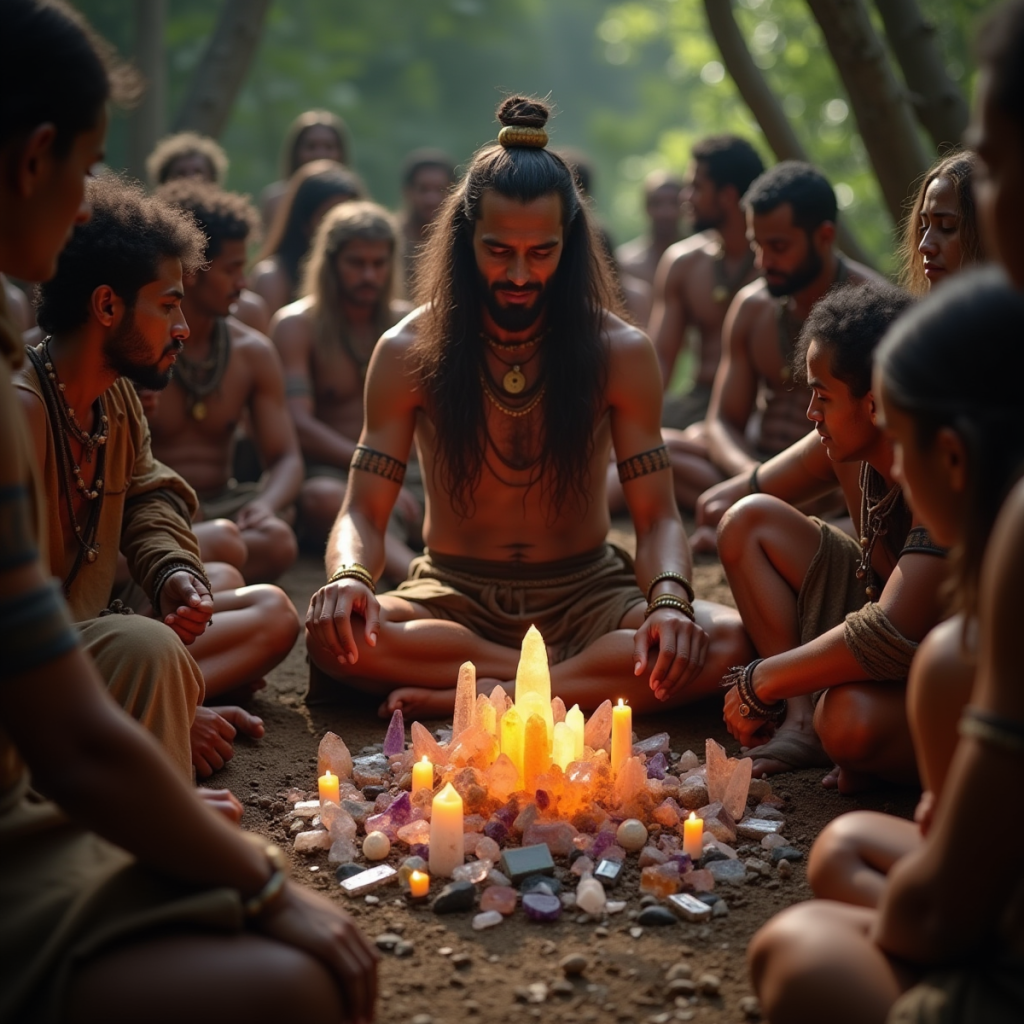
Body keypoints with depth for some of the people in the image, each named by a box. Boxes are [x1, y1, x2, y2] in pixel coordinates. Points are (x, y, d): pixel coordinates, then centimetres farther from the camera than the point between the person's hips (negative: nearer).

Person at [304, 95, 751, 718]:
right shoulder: (408, 352, -6)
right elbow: (364, 513, -7)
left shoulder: (621, 352, -5)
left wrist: (670, 602, -30)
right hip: (454, 596, 0)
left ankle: (482, 696, -27)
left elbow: (657, 517, -7)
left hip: (586, 593, 1)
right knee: (335, 634, -33)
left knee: (727, 639, -29)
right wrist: (349, 577, -32)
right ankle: (589, 676, -22)